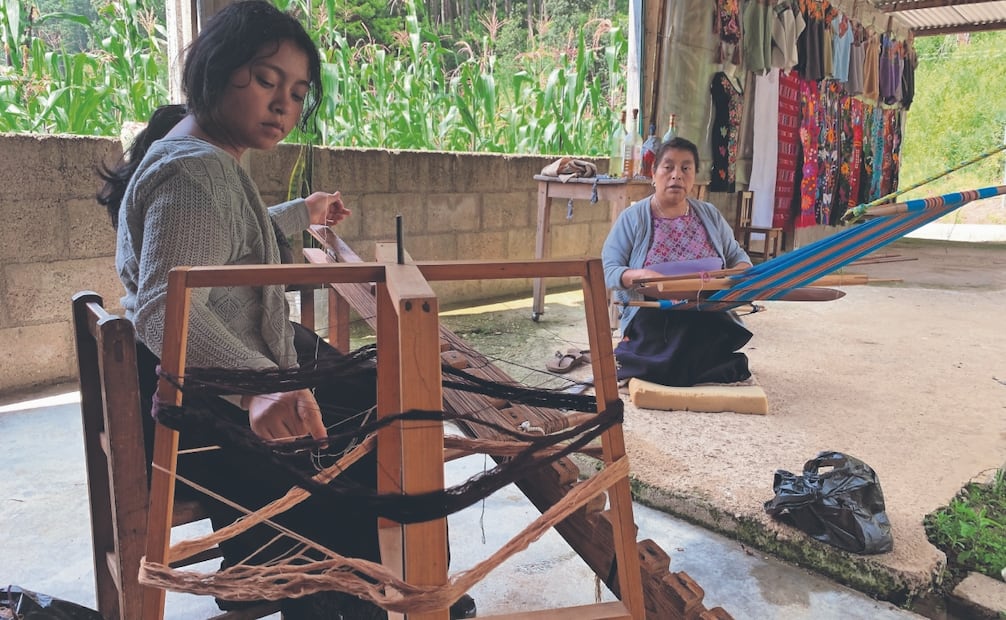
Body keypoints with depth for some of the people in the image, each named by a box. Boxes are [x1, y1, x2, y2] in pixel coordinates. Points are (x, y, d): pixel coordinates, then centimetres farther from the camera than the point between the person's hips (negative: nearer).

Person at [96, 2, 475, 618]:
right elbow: (167, 308, -37)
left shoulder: (206, 156, 11)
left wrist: (302, 212, 40)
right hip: (205, 420, -11)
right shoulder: (196, 172, -24)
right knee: (375, 465, -11)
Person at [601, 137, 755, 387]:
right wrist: (640, 275, -27)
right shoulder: (632, 218, 1)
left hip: (709, 320, 3)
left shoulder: (710, 215, 14)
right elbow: (608, 270, -6)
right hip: (651, 321, -2)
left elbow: (737, 255, 19)